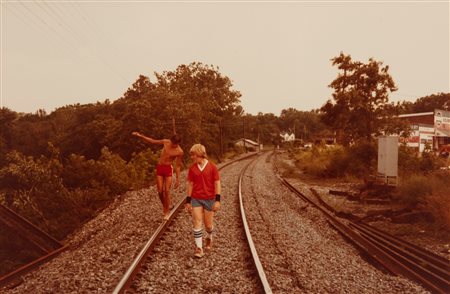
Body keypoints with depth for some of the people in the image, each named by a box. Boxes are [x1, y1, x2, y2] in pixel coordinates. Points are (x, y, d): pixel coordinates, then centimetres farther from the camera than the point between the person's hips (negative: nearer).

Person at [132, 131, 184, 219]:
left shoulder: (179, 152, -13)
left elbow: (178, 166, -5)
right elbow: (152, 141, 6)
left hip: (168, 169, -3)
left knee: (167, 191, -6)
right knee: (160, 191, 2)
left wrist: (178, 179, -5)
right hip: (159, 167, 3)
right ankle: (165, 206, 29)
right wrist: (140, 136, -2)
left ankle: (166, 212, 11)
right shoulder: (166, 142, -5)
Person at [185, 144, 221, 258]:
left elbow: (217, 184, -7)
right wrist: (188, 201, 4)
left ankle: (209, 237, 41)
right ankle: (199, 248, 1)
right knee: (197, 222, -6)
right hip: (196, 199, 2)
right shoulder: (192, 168, 0)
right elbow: (190, 184, 5)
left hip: (209, 199, -2)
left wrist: (217, 200, -13)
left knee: (208, 224, 8)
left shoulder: (212, 167, -8)